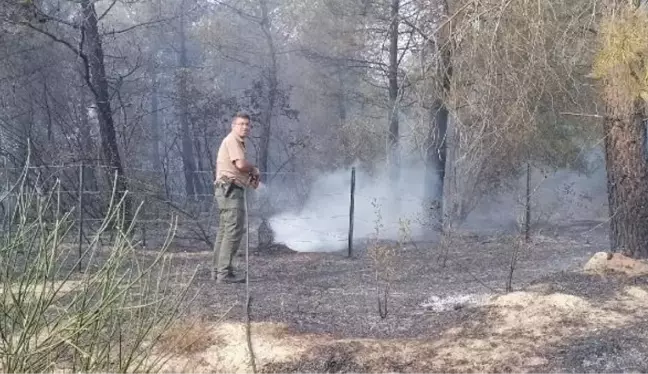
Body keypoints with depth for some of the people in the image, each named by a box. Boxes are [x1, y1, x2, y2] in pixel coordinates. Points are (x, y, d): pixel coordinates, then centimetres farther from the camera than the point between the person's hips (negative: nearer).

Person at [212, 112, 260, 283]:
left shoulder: (238, 142, 22)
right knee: (234, 230, -13)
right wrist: (255, 170, -5)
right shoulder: (232, 140, -10)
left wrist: (251, 177, 9)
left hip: (228, 191, 11)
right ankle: (224, 273, -15)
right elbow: (241, 164, -24)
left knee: (224, 230, 14)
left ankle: (218, 270, 20)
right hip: (230, 190, -11)